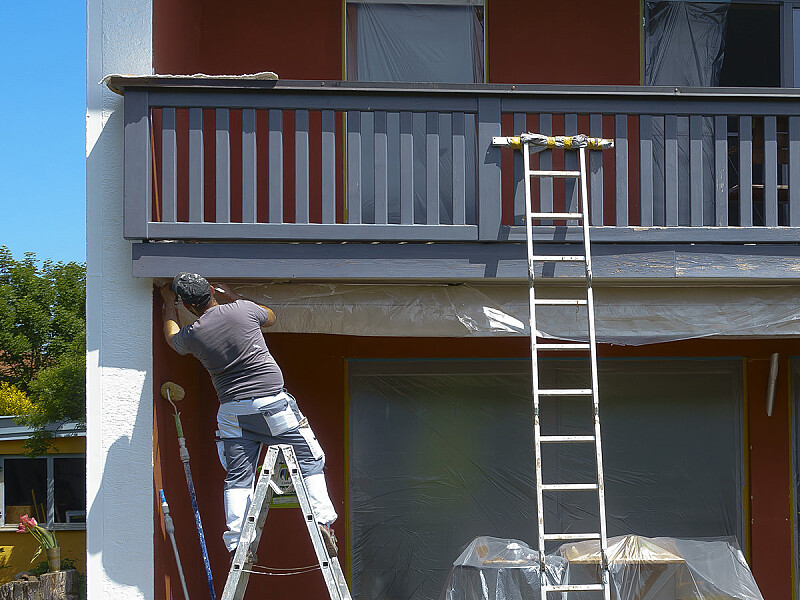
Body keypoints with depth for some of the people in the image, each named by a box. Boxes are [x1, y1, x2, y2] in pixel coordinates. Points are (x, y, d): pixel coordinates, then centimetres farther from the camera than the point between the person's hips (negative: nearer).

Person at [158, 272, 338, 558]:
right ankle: (322, 519, -3)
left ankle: (236, 543, -1)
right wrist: (231, 297, 29)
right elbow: (270, 317, 23)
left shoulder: (192, 334, 0)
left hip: (232, 411, 2)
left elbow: (172, 338, 27)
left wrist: (169, 304, 42)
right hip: (273, 403, -1)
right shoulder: (243, 310, -3)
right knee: (309, 461, 8)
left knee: (237, 479, 7)